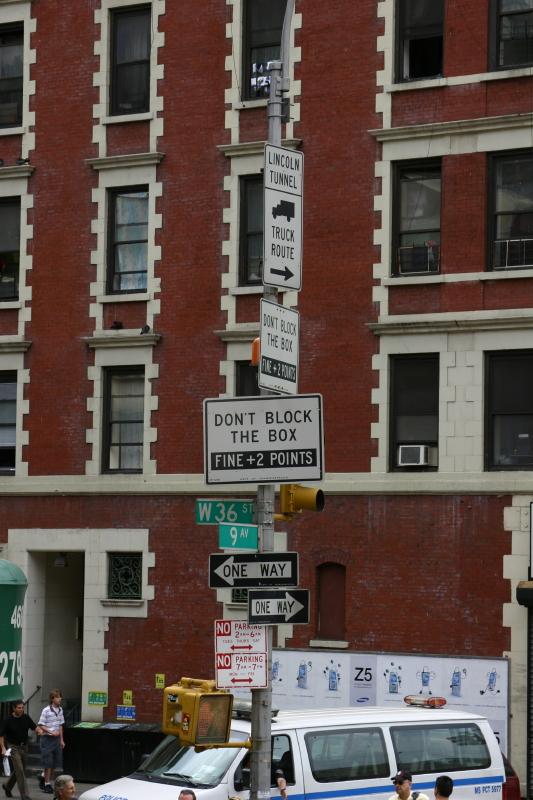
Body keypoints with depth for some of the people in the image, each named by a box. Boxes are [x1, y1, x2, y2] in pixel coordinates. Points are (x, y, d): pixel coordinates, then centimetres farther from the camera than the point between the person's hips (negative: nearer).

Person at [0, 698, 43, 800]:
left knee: (19, 770, 16)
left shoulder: (26, 718, 0)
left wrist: (39, 730, -21)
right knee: (20, 771, -11)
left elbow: (34, 727, 2)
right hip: (13, 747, -5)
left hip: (24, 746, 5)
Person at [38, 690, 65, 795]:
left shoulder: (60, 710, 7)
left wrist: (61, 740, 14)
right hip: (47, 738, -6)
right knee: (48, 763, -3)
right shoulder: (46, 710, -12)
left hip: (56, 739, 6)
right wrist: (51, 732, -21)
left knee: (54, 763, 9)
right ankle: (47, 784, 4)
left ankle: (49, 781, 20)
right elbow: (41, 725, -11)